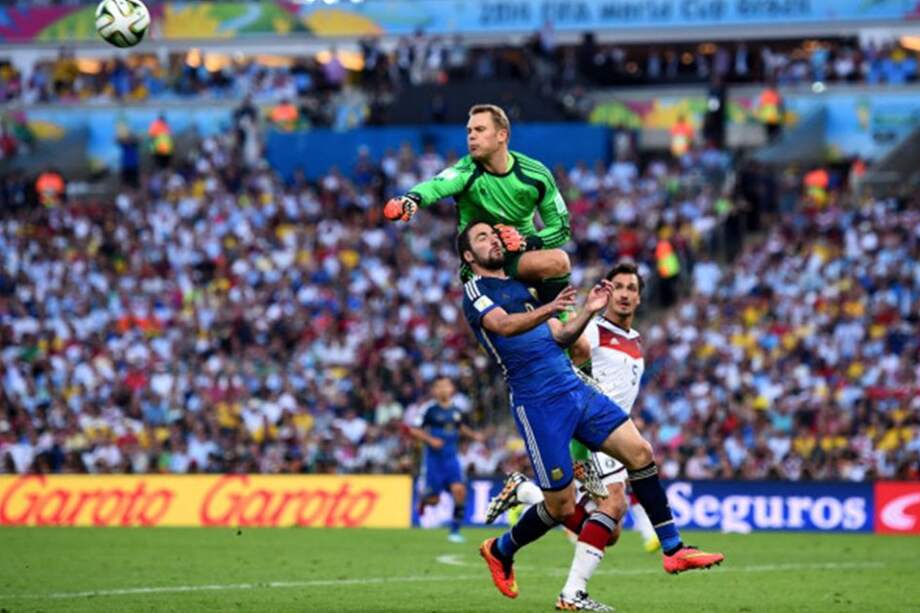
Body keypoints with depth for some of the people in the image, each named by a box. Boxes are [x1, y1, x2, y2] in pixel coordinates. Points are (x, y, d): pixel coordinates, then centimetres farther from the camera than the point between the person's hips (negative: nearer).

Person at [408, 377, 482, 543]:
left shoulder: (456, 410, 7)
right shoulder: (430, 410, -8)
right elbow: (414, 430, -6)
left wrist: (473, 435, 11)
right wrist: (430, 440, -19)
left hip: (451, 459, 3)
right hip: (433, 459, -3)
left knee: (459, 491, -16)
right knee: (433, 499, -1)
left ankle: (455, 531, -6)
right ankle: (424, 498, 39)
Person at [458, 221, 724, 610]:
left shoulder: (521, 286, 22)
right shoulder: (475, 290, -1)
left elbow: (559, 338, 19)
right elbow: (504, 325, -22)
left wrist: (588, 311, 2)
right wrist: (548, 309, -39)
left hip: (576, 389, 7)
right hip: (538, 402, -7)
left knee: (639, 451, -5)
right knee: (562, 507, -4)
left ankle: (673, 549, 1)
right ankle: (500, 551, 23)